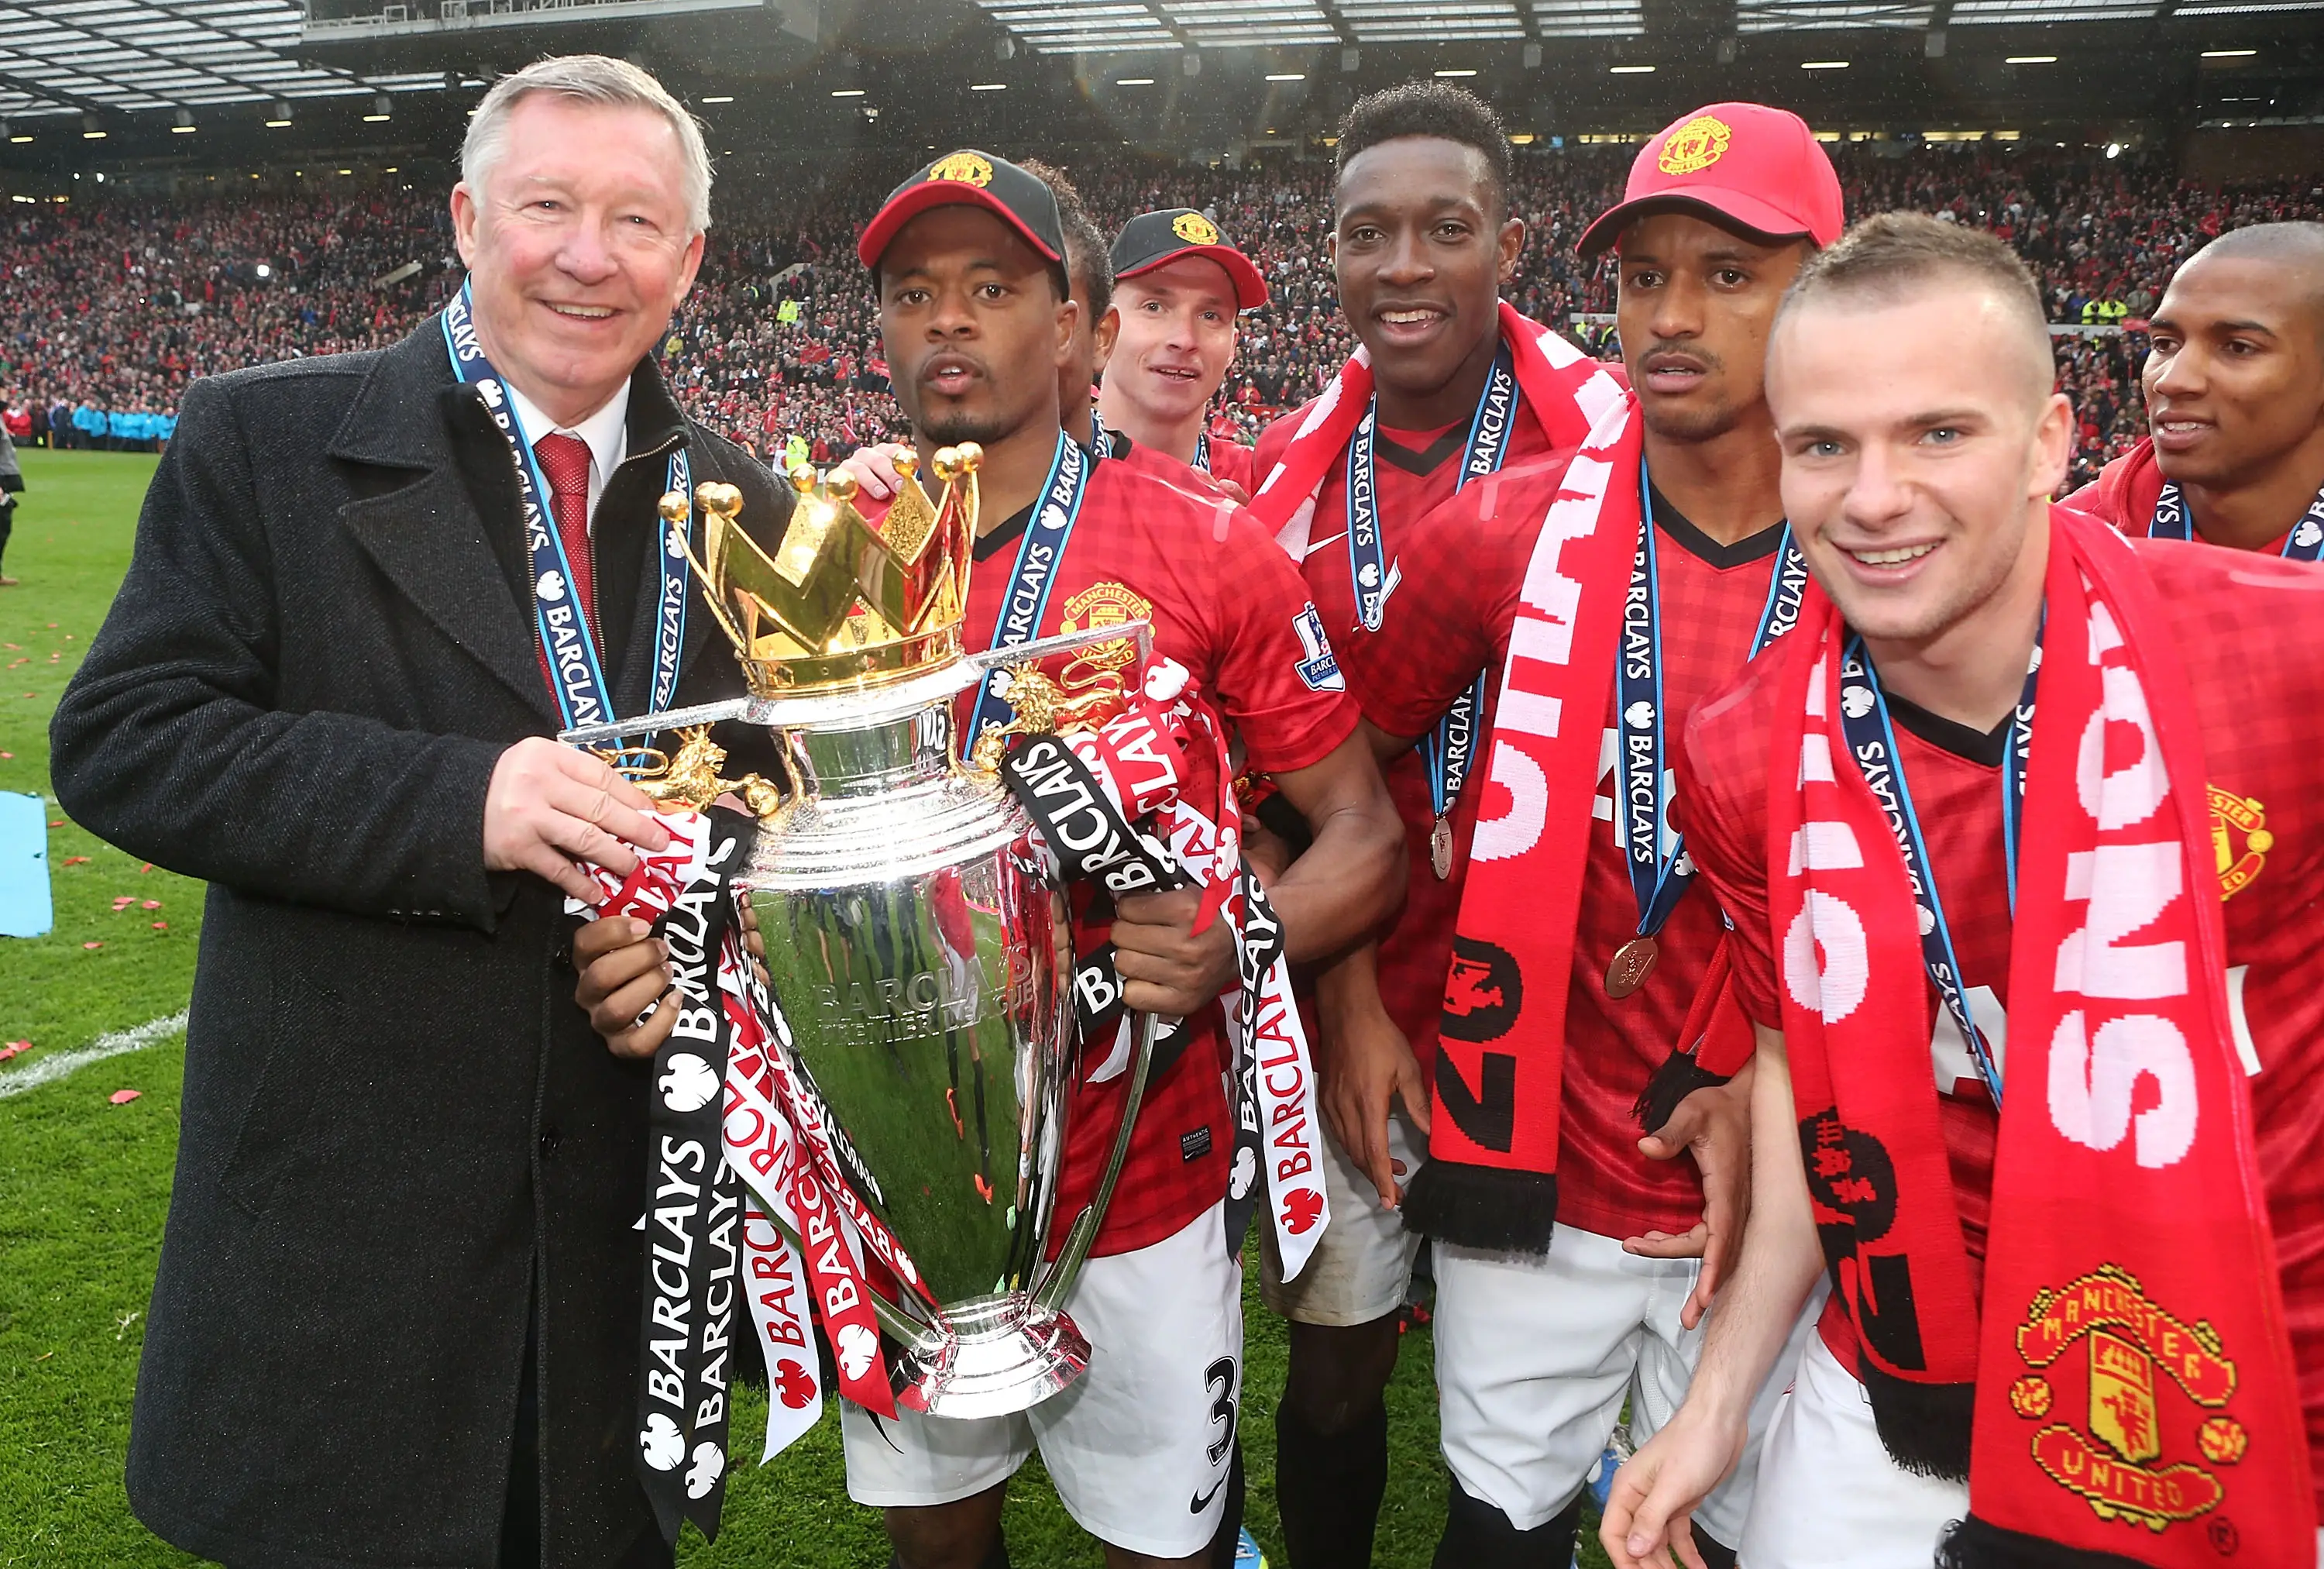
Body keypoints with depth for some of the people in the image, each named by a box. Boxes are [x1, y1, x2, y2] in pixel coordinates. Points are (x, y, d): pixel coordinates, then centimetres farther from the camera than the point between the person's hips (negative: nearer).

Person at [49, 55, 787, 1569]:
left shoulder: (741, 506, 6)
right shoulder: (265, 440, -4)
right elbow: (121, 741, -10)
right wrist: (460, 801, -23)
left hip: (640, 1205, 3)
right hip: (341, 1205, -2)